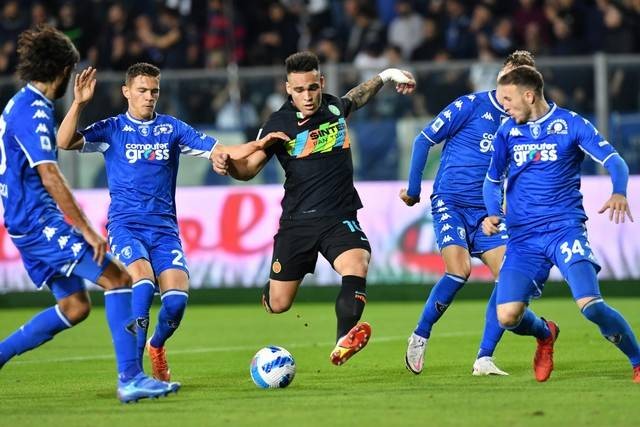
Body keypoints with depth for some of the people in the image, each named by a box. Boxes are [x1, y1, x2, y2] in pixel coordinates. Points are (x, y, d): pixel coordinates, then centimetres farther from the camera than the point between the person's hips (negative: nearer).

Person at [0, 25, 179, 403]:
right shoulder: (32, 112, -16)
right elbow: (49, 176, -23)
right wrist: (86, 230, -24)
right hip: (40, 221, -10)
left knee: (75, 306, 11)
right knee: (118, 278, -14)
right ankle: (130, 378, -19)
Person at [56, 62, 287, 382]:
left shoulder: (172, 128, 11)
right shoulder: (111, 129, 6)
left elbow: (218, 151, 6)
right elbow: (65, 142, -6)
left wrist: (257, 145, -8)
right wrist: (78, 104, -18)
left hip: (164, 227, 3)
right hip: (125, 225, -3)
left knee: (177, 296, -15)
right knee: (143, 281, -29)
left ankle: (156, 347, 18)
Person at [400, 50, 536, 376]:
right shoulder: (471, 105, -7)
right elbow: (423, 140, -1)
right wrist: (413, 190, 3)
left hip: (487, 211, 5)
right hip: (450, 202, -5)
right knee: (459, 269, -24)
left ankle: (484, 359, -3)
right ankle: (419, 337, -3)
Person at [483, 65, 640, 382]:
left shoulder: (570, 124, -1)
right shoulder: (507, 132, 10)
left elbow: (613, 160, -8)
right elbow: (492, 179, 21)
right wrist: (493, 213, 0)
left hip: (565, 228, -4)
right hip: (522, 235, 4)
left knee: (590, 305, -23)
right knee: (507, 316, -11)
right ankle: (545, 335, 25)